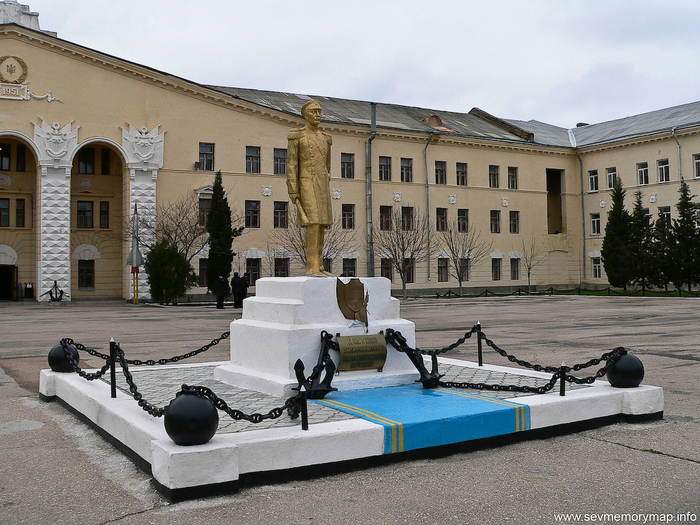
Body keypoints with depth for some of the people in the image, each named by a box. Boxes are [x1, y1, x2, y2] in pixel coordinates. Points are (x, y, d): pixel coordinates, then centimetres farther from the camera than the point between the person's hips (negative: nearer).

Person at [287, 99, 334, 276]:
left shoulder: (325, 139, 17)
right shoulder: (296, 136, -2)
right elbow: (291, 164, -6)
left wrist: (327, 191, 18)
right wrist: (292, 191, -13)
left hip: (322, 186, 7)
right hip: (306, 185, -7)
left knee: (322, 225, 3)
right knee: (313, 224, -18)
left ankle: (318, 266, 7)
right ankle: (312, 267, -17)